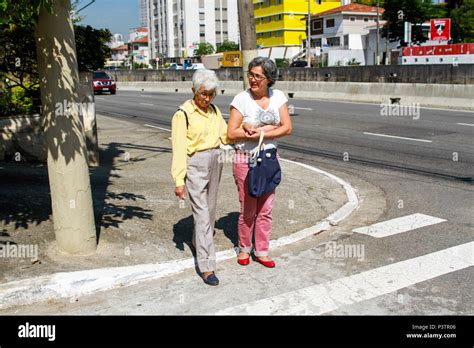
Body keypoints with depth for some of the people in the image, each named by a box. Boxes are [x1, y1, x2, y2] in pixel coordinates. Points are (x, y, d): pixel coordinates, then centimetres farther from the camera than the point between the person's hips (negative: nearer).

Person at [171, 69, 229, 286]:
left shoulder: (214, 111, 8)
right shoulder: (183, 114, -11)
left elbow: (225, 136, 11)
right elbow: (179, 148, -13)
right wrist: (179, 180, -16)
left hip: (215, 161, 7)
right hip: (195, 164, -6)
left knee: (210, 207, 17)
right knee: (202, 213, -8)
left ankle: (199, 242, 42)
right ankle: (206, 266, -5)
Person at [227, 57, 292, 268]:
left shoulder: (278, 97, 1)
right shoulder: (241, 99, -9)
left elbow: (287, 128, -4)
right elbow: (231, 133, -12)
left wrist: (259, 134, -16)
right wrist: (268, 129, -14)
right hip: (245, 160, -3)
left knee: (265, 209, 7)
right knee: (248, 209, 4)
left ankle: (261, 251, 21)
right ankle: (244, 248, 25)